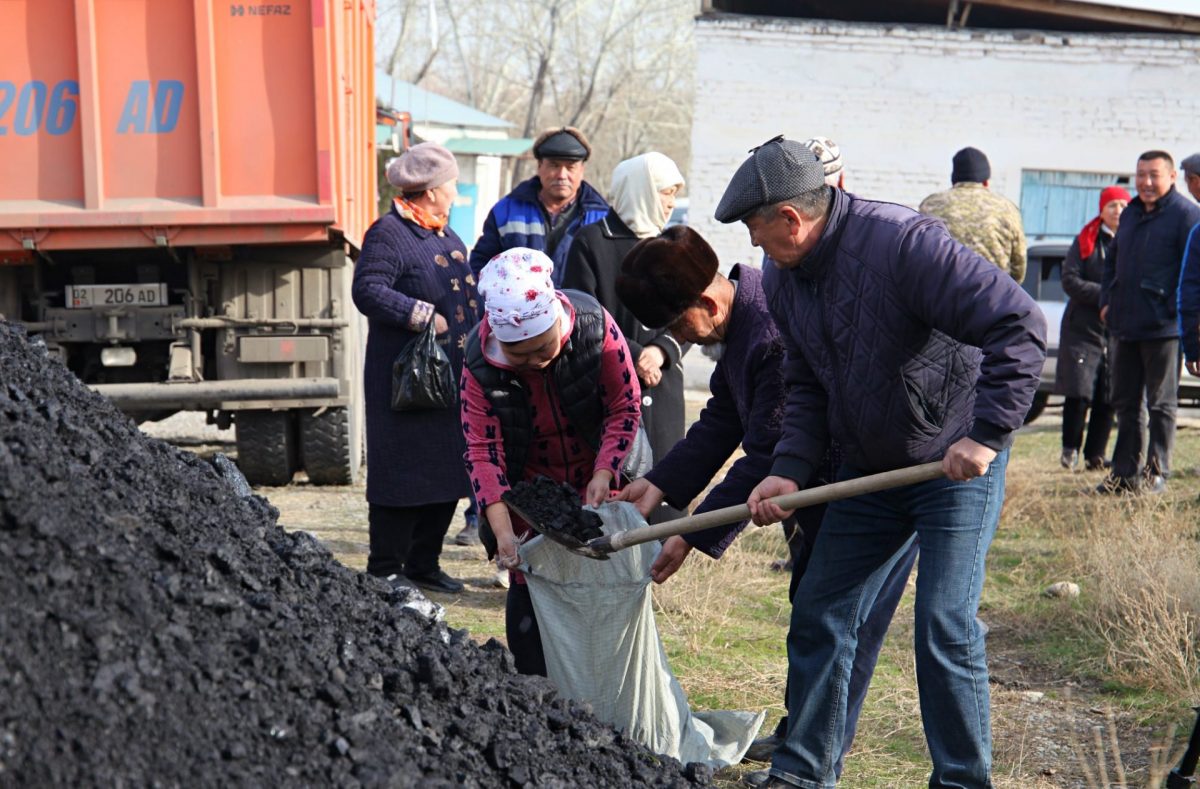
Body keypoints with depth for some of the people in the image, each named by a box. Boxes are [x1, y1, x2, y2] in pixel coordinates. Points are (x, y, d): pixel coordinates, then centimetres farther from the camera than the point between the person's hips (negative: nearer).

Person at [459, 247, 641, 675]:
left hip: (595, 485, 0)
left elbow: (625, 406, -13)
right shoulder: (480, 366, -24)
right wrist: (503, 534, -32)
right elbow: (483, 449, -23)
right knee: (529, 587, -3)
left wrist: (603, 474, -23)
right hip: (530, 490, 0)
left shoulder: (595, 326, -24)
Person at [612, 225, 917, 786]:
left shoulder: (777, 337, -33)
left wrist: (696, 536, -23)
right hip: (829, 477, 11)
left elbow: (767, 458, -29)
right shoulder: (738, 322, 0)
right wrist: (661, 483, 0)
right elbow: (722, 420, 8)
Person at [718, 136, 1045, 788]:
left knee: (944, 625, -11)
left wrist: (987, 434, -29)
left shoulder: (903, 243, -25)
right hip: (867, 470, 8)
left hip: (959, 463, -7)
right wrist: (790, 470, -4)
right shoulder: (782, 278, 1)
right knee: (819, 616, 7)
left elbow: (1019, 326, -28)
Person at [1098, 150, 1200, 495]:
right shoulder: (1131, 213, 16)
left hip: (1163, 327, -7)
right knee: (1125, 402, 11)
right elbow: (1113, 261, 24)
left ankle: (1157, 473, 8)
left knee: (1161, 403, 2)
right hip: (1124, 325, 8)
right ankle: (1125, 472, 18)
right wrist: (1107, 301, 12)